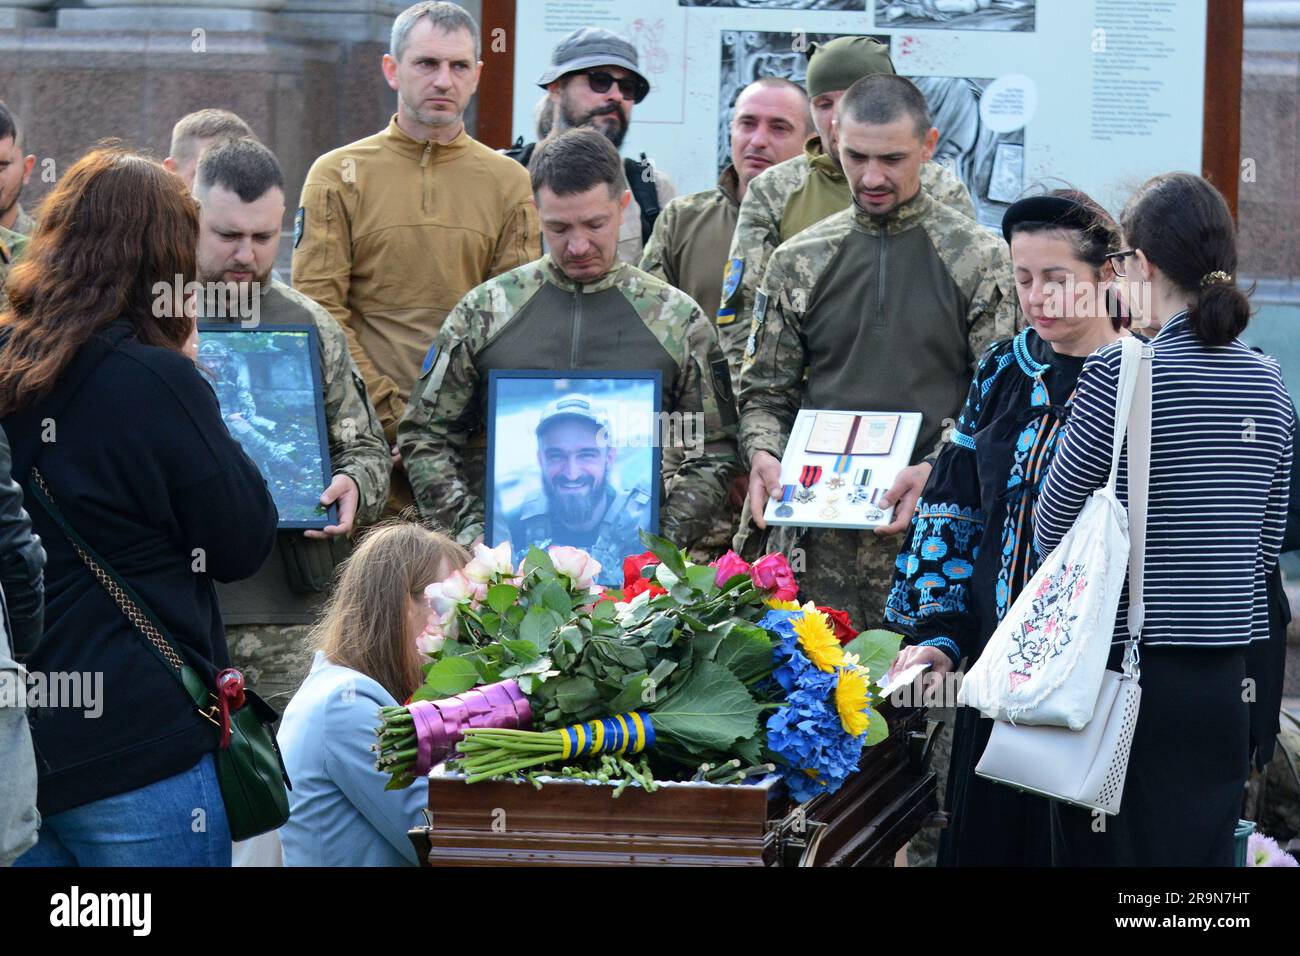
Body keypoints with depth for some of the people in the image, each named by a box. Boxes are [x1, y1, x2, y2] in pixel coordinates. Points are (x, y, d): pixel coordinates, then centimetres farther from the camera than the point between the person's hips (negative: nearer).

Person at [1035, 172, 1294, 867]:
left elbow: (1052, 529, -5)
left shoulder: (1120, 373, -12)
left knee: (1104, 850, 3)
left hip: (1127, 669, -5)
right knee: (1200, 849, 11)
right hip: (1221, 679, 5)